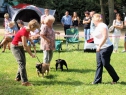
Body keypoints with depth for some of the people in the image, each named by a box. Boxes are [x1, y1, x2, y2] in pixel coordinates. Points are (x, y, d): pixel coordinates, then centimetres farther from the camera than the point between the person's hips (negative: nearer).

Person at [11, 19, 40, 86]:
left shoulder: (28, 30, -2)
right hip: (15, 47, -9)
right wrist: (31, 54, -21)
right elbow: (25, 45, -27)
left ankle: (18, 77, 27)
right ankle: (24, 81, -16)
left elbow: (28, 38, 19)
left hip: (20, 47, 9)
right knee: (22, 63, -14)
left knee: (23, 62, 13)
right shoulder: (24, 32, -29)